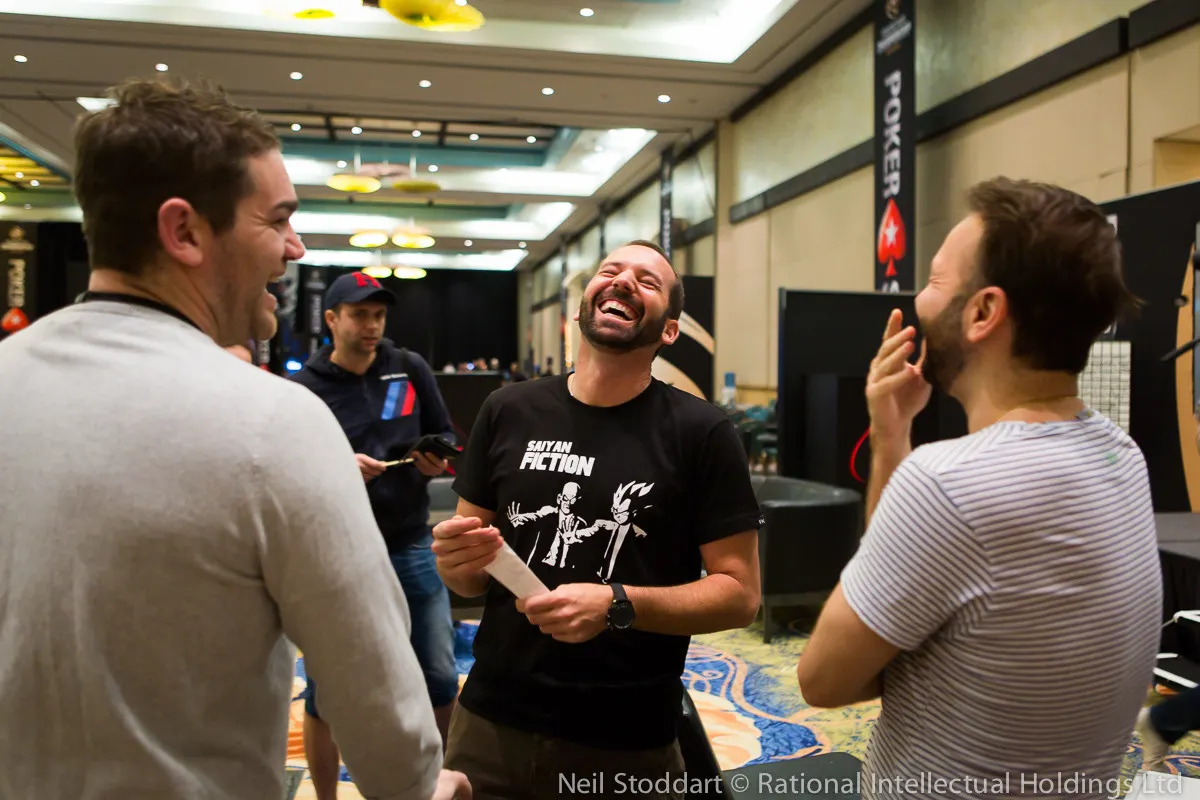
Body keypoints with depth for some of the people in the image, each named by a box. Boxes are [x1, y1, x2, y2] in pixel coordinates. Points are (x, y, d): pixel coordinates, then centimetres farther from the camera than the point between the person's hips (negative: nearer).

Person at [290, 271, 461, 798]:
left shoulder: (411, 368, 3)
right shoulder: (303, 389, -5)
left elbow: (445, 434, 11)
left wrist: (437, 457, -11)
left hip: (412, 548, 3)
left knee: (440, 677, 12)